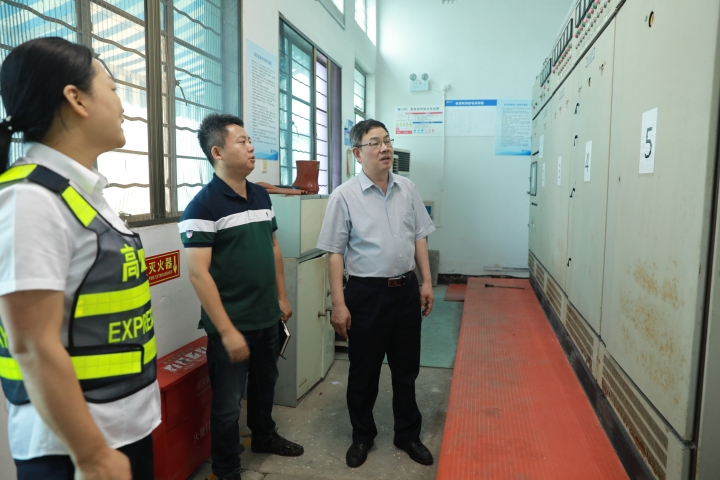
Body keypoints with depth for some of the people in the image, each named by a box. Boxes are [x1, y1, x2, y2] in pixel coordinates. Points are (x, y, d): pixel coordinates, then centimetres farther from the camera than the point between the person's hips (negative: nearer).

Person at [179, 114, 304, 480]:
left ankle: (264, 437, 50)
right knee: (227, 403, 9)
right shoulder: (203, 206, -16)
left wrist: (281, 297, 15)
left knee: (265, 384, 25)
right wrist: (227, 331, -21)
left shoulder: (261, 196, 6)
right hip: (232, 325, -7)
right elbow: (198, 273, -20)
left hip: (267, 319, 7)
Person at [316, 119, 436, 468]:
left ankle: (408, 435, 37)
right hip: (366, 293, -3)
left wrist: (426, 283, 6)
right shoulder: (345, 195, -9)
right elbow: (335, 253, -9)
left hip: (406, 289, 4)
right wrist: (339, 304, -11)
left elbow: (420, 238, 10)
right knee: (363, 372, 12)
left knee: (406, 370, 17)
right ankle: (362, 436, 35)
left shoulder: (407, 190, 4)